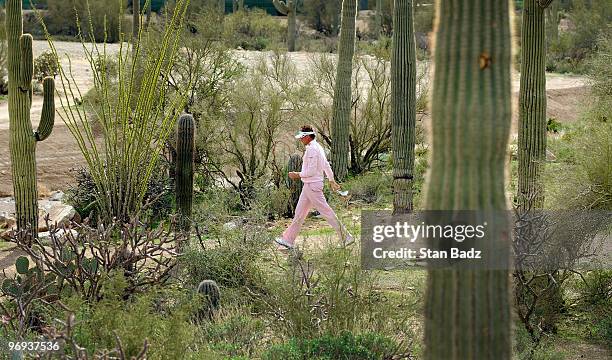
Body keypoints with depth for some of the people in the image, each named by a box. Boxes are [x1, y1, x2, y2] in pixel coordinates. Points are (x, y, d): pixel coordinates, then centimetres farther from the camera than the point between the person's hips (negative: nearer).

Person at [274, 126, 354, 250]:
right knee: (299, 213, 11)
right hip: (309, 185, 11)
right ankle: (288, 240, 14)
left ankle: (346, 237, -1)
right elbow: (326, 165, 21)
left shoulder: (312, 149, -18)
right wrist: (332, 181, 27)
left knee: (326, 212, -5)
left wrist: (297, 175, -11)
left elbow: (311, 171, -23)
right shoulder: (318, 147, 14)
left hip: (312, 186, -11)